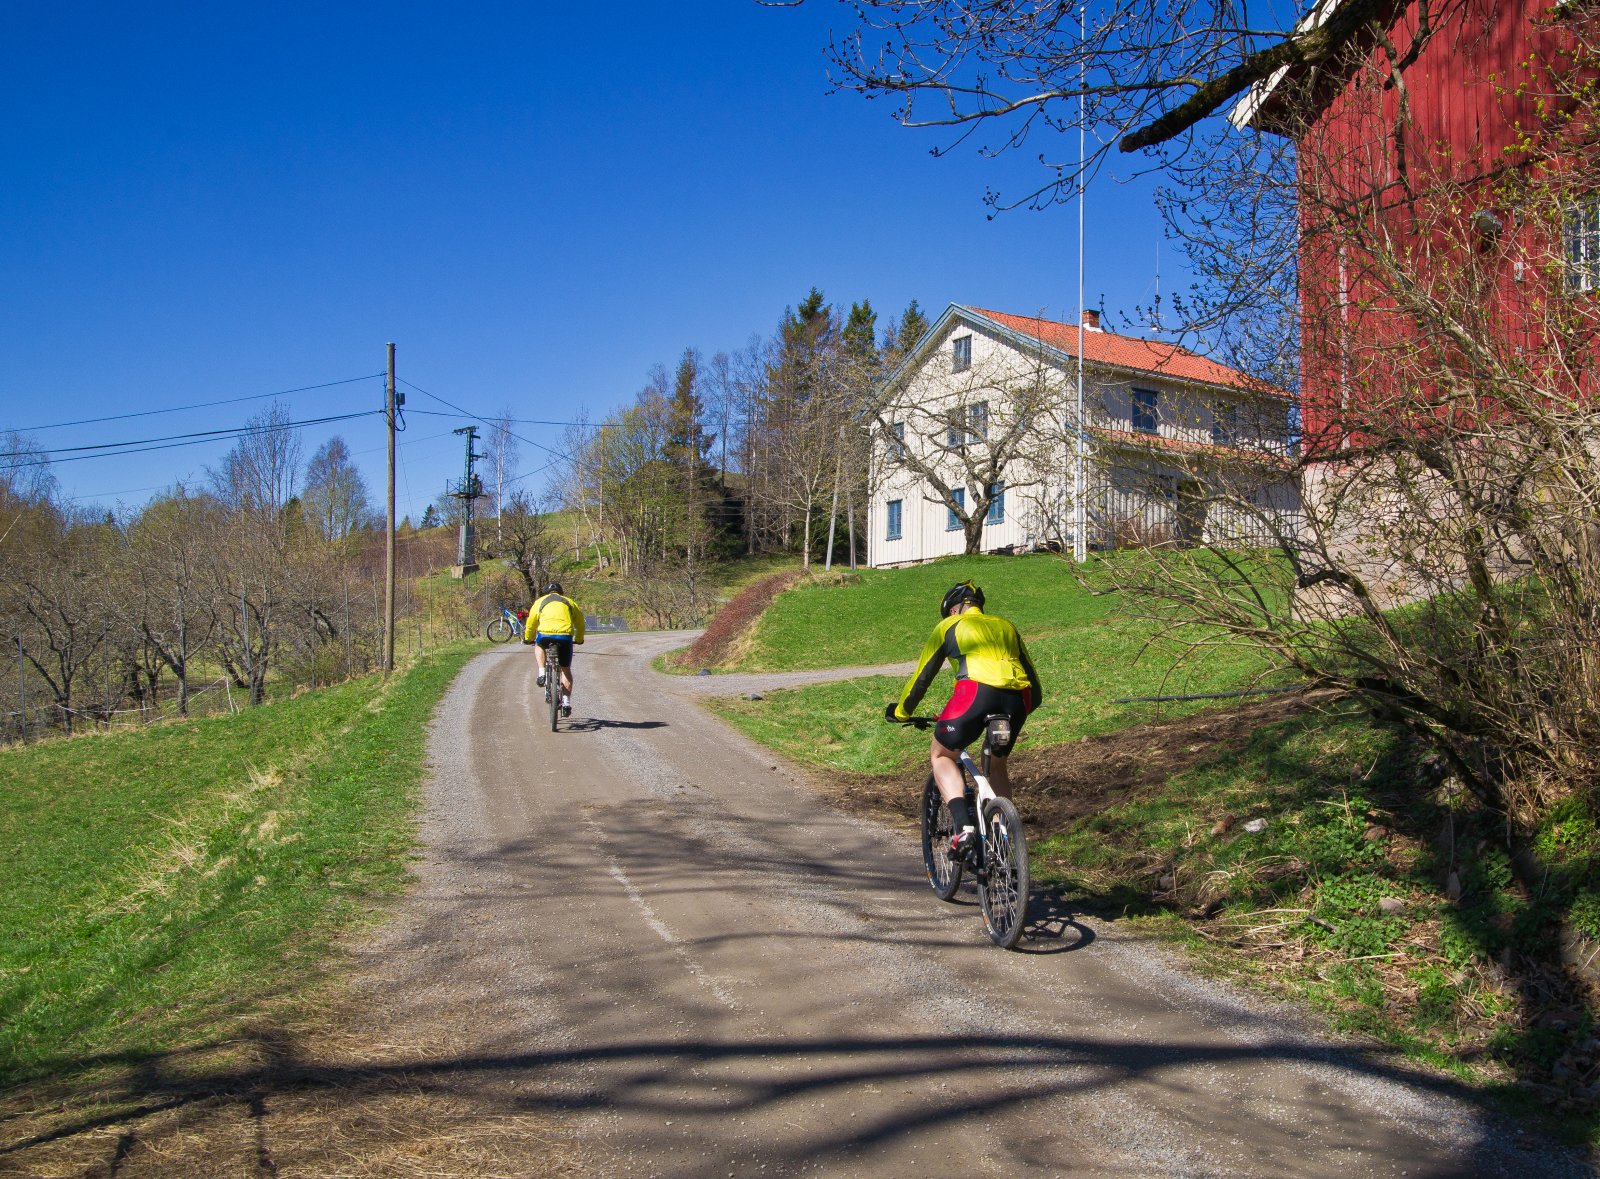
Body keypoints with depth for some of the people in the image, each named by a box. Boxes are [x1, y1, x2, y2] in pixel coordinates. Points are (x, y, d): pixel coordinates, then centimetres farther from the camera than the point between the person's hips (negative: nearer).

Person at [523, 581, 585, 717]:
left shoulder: (540, 602, 23)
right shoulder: (569, 602, 25)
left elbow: (531, 623, 26)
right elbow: (580, 623, 28)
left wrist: (528, 638, 42)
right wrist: (579, 639, 43)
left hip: (545, 634, -1)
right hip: (565, 636, 1)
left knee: (538, 645, 35)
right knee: (566, 670, 14)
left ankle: (542, 673, 16)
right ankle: (566, 703, 7)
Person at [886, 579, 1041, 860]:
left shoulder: (949, 626, 22)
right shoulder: (1005, 626, 32)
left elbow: (923, 675, 23)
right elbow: (1033, 680, 33)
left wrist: (901, 712, 36)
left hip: (977, 690, -4)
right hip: (1018, 698, 4)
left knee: (941, 755, 17)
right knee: (997, 766, 27)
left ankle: (963, 826, -4)